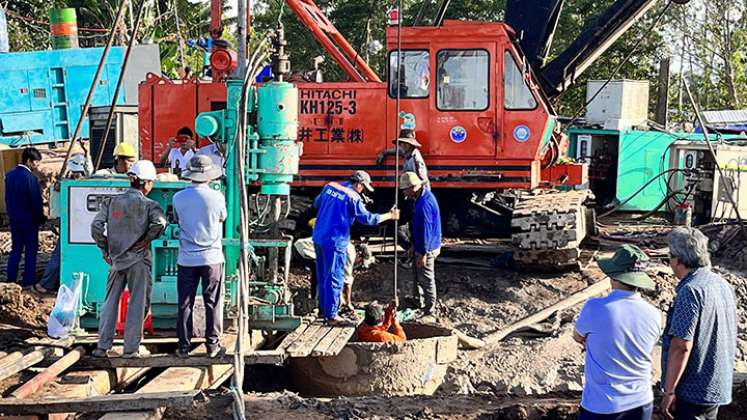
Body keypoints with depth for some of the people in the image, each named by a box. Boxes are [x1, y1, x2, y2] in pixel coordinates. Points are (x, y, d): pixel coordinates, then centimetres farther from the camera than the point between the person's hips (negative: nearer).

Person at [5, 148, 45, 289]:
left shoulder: (9, 175, 5)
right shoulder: (30, 177, -19)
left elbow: (7, 198, 12)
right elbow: (36, 201, -16)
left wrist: (11, 214, 18)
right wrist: (41, 218, -3)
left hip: (13, 218, 7)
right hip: (29, 219, -7)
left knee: (15, 249, 14)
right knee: (31, 251, 2)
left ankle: (11, 280, 15)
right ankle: (28, 282, 5)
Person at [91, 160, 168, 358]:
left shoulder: (111, 202, 4)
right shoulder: (148, 205, -7)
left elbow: (96, 226, -2)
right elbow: (159, 223, -25)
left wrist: (105, 249, 7)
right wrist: (146, 239, -9)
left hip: (116, 259, 4)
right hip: (139, 260, -4)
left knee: (110, 302, 13)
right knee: (137, 303, 5)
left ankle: (102, 347, 13)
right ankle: (131, 348, 7)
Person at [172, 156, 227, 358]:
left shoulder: (178, 197, -4)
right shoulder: (216, 197, -10)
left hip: (187, 258, 1)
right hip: (212, 257, -1)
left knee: (185, 304, 8)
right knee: (212, 303, 7)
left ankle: (184, 346, 12)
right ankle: (212, 345, 11)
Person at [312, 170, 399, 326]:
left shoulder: (330, 186, 7)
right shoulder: (353, 198, -13)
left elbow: (316, 203, 21)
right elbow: (368, 218, -10)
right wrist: (390, 216, 1)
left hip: (318, 238, 8)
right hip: (335, 242, -8)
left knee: (322, 276, 18)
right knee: (334, 278, 1)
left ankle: (323, 309, 29)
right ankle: (331, 315, 6)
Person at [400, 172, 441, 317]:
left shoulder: (424, 203, -28)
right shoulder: (425, 195, 5)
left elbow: (426, 230, -27)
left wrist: (423, 253, -22)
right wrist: (415, 245, 22)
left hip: (427, 249, -10)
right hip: (422, 246, 10)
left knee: (426, 280, 2)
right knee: (419, 276, 24)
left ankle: (430, 311, 13)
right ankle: (418, 301, 41)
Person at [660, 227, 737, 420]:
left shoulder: (691, 291, -21)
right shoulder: (723, 285, 6)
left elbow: (681, 346, -24)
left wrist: (669, 391, -19)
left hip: (692, 391, -8)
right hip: (718, 387, 9)